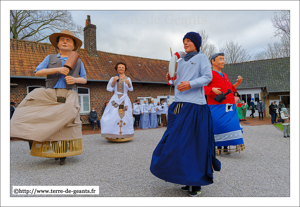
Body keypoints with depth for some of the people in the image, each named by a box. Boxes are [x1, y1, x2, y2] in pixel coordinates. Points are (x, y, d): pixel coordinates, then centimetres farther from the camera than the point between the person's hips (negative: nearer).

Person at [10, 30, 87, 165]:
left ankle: (63, 154, 0)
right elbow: (37, 72, 4)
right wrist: (57, 70, -10)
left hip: (69, 97, -1)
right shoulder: (50, 58, 15)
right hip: (51, 95, 1)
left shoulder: (78, 61, 15)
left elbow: (84, 80, 15)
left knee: (65, 125, -11)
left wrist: (75, 79, -9)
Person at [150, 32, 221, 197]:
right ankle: (188, 179, 16)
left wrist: (190, 84, -21)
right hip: (179, 105, 6)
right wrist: (171, 78, 6)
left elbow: (208, 77, -7)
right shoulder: (181, 62, 23)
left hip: (194, 105, -6)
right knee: (178, 143, 4)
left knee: (194, 143, -6)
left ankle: (197, 183, 5)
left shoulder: (201, 58, 6)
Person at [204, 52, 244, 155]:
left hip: (229, 108, 7)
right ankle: (219, 147, 6)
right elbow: (202, 87, -10)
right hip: (217, 107, -7)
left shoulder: (225, 75, 23)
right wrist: (212, 89, -25)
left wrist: (237, 83, 15)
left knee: (230, 126, 2)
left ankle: (226, 146, 11)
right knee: (218, 126, -7)